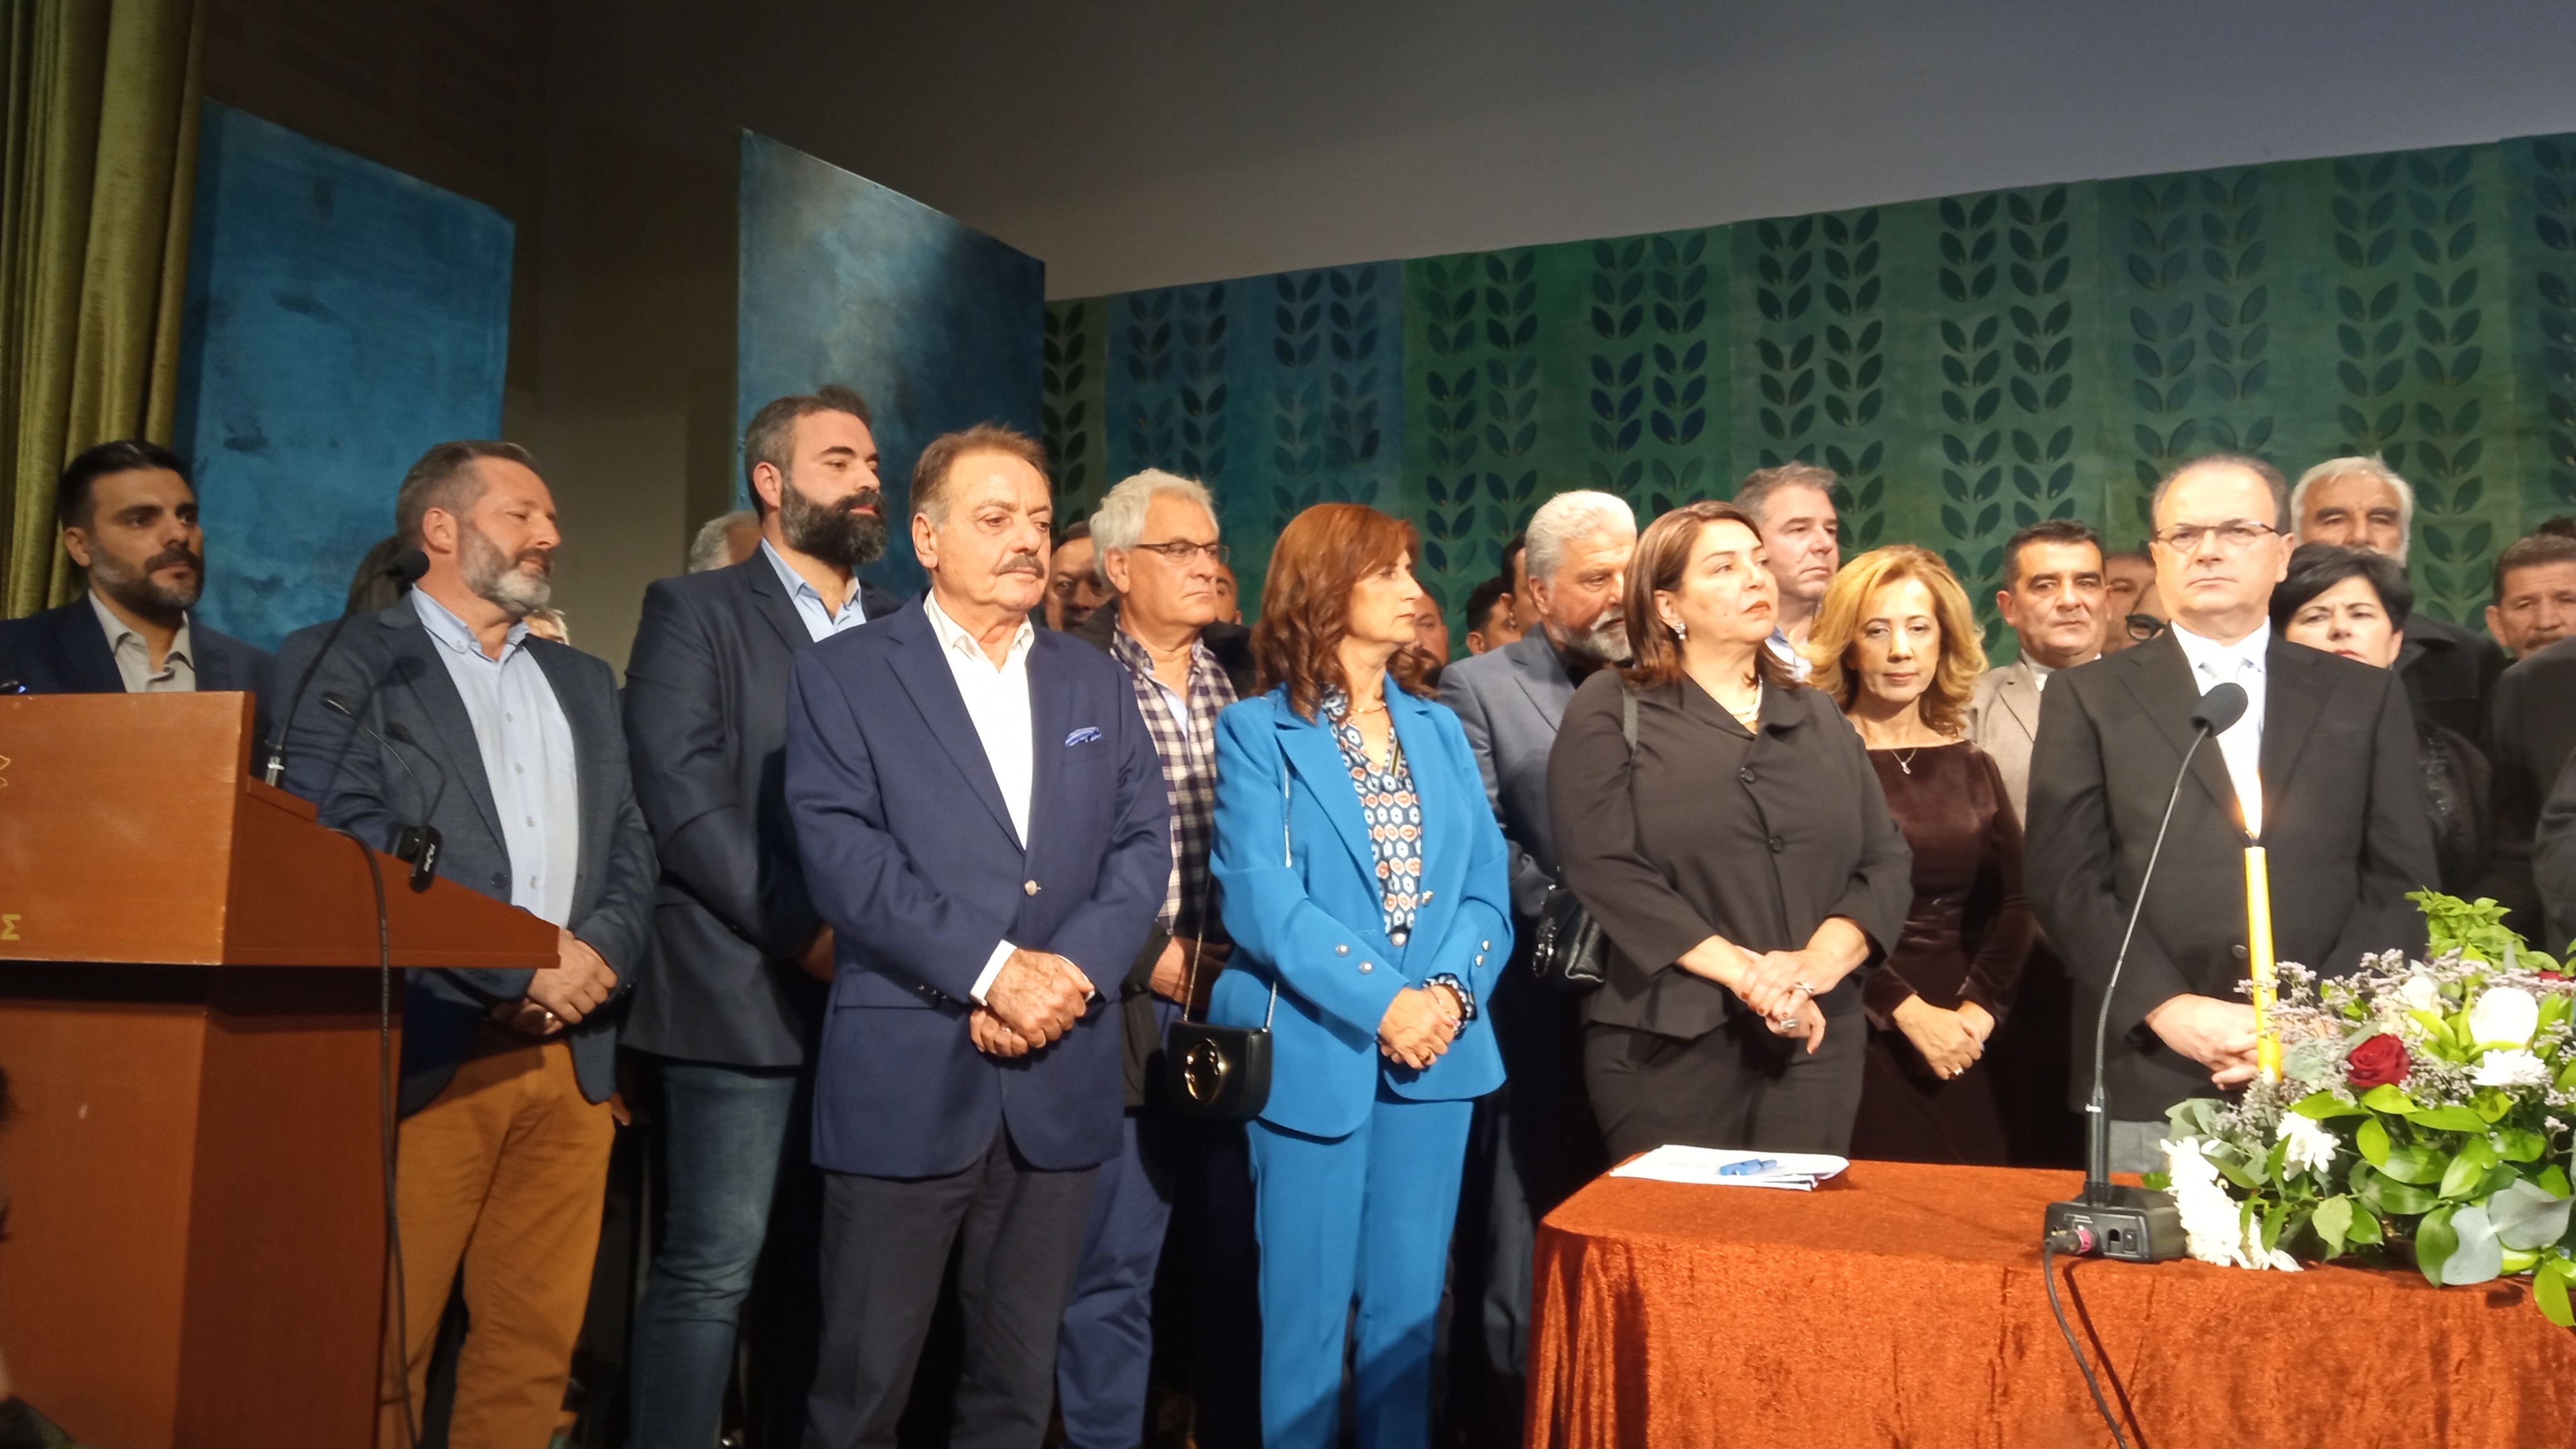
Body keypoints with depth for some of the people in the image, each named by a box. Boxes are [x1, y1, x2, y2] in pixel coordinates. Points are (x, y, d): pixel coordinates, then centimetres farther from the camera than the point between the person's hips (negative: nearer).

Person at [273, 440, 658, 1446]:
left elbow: (632, 847, 14)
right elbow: (347, 843, -10)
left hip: (573, 1057, 5)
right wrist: (519, 961, -13)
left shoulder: (584, 683, 22)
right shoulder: (341, 664, 3)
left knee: (536, 1344, 6)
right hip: (426, 1055, -5)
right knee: (383, 1345, -1)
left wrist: (598, 953, -6)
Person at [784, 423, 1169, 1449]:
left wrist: (1072, 966, -12)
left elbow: (1143, 845, 5)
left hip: (1060, 1084, 4)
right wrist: (992, 968, -17)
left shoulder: (1098, 686, 14)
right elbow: (840, 854, -11)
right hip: (905, 1079, -3)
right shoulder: (844, 675, 1)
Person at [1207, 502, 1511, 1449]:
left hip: (1436, 1052, 4)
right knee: (1307, 1314, 5)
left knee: (1410, 1310, 12)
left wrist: (1450, 992, -13)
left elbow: (1486, 885, 5)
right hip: (1315, 1053, -4)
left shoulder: (1440, 729, 12)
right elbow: (1261, 901, -13)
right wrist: (1381, 1003, -20)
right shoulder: (1256, 732, -2)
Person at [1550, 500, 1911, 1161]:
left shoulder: (1818, 718, 15)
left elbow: (1887, 860, 8)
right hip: (1668, 1040, -4)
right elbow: (1604, 865, -11)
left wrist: (1819, 962, -12)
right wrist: (1745, 972, -16)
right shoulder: (1611, 709, 1)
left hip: (1815, 1039, 4)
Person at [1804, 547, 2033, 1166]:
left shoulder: (1970, 764, 10)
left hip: (1957, 1047, 4)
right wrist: (1908, 1011, -14)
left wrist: (1980, 1006, -8)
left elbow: (2014, 900, 6)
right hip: (1851, 1028, -4)